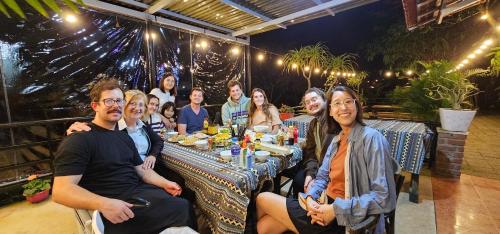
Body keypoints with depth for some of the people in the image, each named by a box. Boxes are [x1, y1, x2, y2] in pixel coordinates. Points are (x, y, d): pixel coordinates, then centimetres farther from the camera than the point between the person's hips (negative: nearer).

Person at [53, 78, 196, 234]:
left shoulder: (124, 137, 16)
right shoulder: (80, 139, -11)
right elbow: (61, 190, -19)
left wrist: (164, 183, 1)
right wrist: (103, 204, -34)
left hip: (139, 192, 8)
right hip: (114, 209, -8)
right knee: (183, 209, -17)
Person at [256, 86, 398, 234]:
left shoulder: (371, 138, -15)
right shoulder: (337, 139, 10)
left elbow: (383, 198, -19)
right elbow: (323, 176, 7)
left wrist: (337, 209, -23)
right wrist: (310, 197, -12)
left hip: (341, 219, -6)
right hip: (324, 205, 6)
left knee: (263, 199, -1)